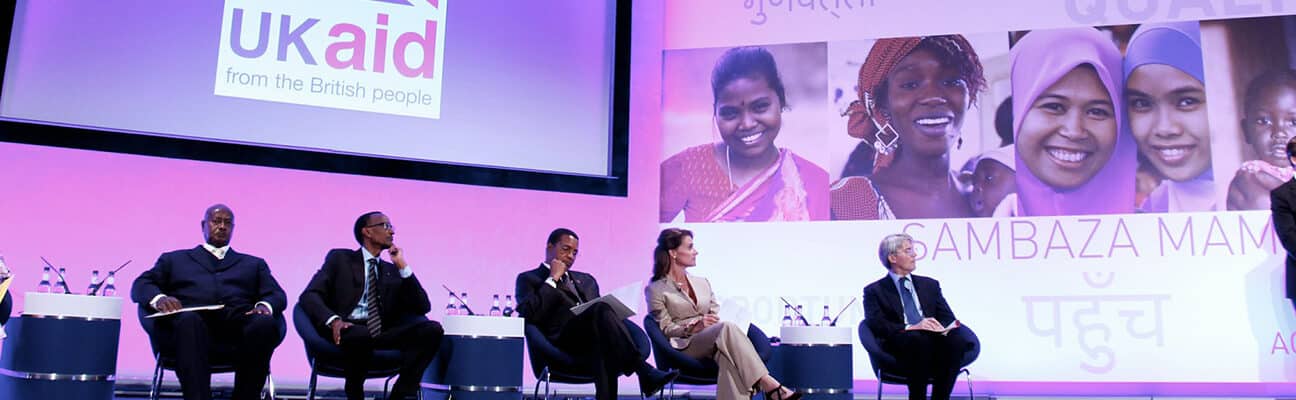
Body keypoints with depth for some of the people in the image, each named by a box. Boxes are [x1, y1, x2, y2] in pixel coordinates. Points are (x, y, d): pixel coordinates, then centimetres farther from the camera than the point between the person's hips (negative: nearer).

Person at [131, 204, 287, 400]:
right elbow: (140, 286, 17)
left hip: (238, 318, 1)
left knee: (265, 324, -35)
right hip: (193, 319, -1)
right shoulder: (174, 259, 31)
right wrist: (159, 298, -8)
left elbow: (277, 295, 17)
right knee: (189, 321, -38)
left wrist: (265, 306, -9)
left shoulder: (254, 264, 32)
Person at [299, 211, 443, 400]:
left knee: (432, 329, -22)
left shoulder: (392, 270, 21)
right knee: (361, 335, -40)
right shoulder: (340, 258, 11)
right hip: (350, 329, -4)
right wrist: (333, 320, -22)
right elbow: (309, 295, -2)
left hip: (382, 333, 4)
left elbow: (423, 307, 10)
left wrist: (403, 267, 3)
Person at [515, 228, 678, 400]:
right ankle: (643, 370, -42)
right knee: (602, 309, -32)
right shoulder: (528, 279, 15)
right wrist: (553, 279, 1)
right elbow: (529, 314, -4)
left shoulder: (586, 280, 34)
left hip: (592, 338, 6)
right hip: (565, 339, -5)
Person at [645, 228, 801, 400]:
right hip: (685, 347, -4)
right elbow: (664, 329, -1)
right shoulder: (656, 289, 6)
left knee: (728, 352, -36)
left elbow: (717, 316, 15)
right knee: (727, 327, -33)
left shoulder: (702, 282, 23)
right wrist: (693, 327, -18)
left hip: (714, 343, 4)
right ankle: (768, 385, -40)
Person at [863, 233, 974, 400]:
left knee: (956, 339, -30)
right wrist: (911, 328, -19)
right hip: (900, 347, -4)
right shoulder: (874, 291, 12)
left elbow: (949, 318, 17)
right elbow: (877, 325, -4)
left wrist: (942, 328, -8)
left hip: (934, 339, 4)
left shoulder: (930, 284, 26)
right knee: (918, 338, -38)